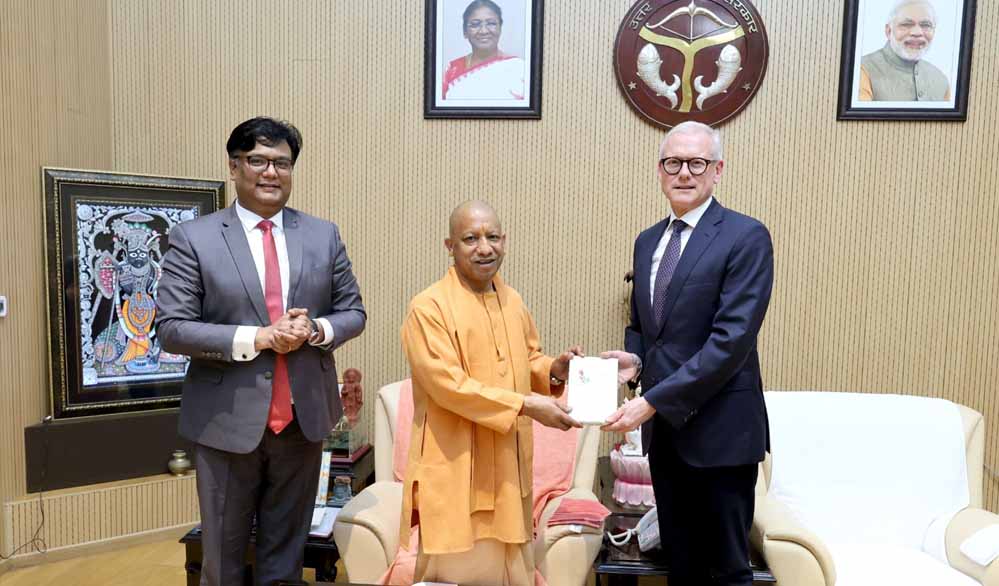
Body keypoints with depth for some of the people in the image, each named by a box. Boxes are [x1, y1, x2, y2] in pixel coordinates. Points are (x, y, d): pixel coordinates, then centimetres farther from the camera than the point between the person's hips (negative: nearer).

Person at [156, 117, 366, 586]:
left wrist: (316, 330, -13)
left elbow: (352, 312, 8)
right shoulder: (193, 238, -4)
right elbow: (171, 328, -9)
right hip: (228, 421, -2)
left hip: (304, 418, 3)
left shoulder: (324, 235, 5)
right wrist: (256, 339, -19)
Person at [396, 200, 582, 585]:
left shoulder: (513, 302, 8)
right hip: (455, 471, -6)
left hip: (508, 467, 7)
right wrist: (525, 405, -23)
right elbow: (448, 385, -20)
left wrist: (553, 370, -4)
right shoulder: (429, 307, -14)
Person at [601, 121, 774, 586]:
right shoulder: (647, 241, 11)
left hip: (720, 429, -6)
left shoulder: (745, 237, -11)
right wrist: (635, 359, -3)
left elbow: (732, 339, -20)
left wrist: (652, 401, -22)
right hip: (664, 428, 6)